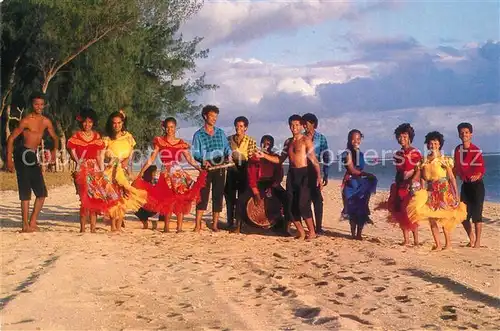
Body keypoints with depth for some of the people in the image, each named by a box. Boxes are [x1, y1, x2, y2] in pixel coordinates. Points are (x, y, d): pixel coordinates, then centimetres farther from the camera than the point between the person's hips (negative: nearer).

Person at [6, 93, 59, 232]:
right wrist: (9, 159, -16)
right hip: (22, 154, -7)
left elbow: (55, 138, 23)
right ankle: (25, 225, -1)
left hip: (33, 156, 7)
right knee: (25, 192, -6)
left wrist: (54, 151, 3)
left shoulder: (46, 122, 9)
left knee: (42, 193, 7)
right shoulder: (26, 120, -9)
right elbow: (11, 138, -10)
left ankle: (32, 223, 16)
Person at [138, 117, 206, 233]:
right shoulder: (159, 141, 7)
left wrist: (200, 169, -5)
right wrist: (142, 171, -3)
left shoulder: (181, 143, 11)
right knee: (169, 201, -11)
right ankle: (166, 227, -2)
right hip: (167, 175, -2)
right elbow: (151, 159, 5)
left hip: (180, 175, 2)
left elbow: (190, 159, 10)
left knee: (181, 200, -5)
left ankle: (179, 227, -1)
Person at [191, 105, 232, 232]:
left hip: (220, 168, 3)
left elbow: (227, 148, 14)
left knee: (218, 196, 3)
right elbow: (195, 153, -1)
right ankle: (198, 225, -6)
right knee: (203, 195, -8)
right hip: (206, 168, -3)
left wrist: (228, 155, -7)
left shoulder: (221, 133, 13)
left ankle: (215, 224, 10)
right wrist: (203, 160, -19)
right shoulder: (198, 134, 4)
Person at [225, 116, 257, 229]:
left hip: (244, 171, -2)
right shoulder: (229, 139, 8)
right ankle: (230, 221, 12)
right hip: (231, 171, 2)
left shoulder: (250, 141, 1)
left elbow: (252, 157, -2)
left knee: (242, 197, 1)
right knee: (230, 196, 3)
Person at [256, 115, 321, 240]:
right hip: (291, 174, 7)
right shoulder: (288, 142, 16)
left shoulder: (306, 140, -3)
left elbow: (314, 159, -8)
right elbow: (280, 159, 18)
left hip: (303, 173, -6)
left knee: (302, 204, -14)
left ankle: (312, 232, -2)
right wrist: (264, 156, 7)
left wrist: (318, 176, -18)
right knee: (290, 206, 2)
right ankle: (301, 232, 13)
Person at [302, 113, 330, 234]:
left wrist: (325, 175, -5)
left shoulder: (321, 138, 3)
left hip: (315, 171, -2)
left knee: (317, 199, -3)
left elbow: (326, 158, 1)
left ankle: (319, 227, 0)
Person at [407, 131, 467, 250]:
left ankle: (448, 243, 6)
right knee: (431, 218, 1)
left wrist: (456, 193, -5)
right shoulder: (424, 161, 9)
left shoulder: (445, 160, 1)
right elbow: (422, 178, 9)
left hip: (443, 190, -3)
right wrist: (422, 193, 0)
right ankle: (438, 244, 9)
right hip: (430, 192, 4)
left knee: (444, 218, -7)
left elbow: (452, 177, 0)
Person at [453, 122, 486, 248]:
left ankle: (478, 241, 7)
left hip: (476, 185, -5)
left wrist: (477, 175, -36)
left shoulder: (476, 150, -12)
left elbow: (481, 168, -16)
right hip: (465, 185, 6)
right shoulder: (458, 150, 5)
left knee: (476, 213, -4)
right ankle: (471, 239, 25)